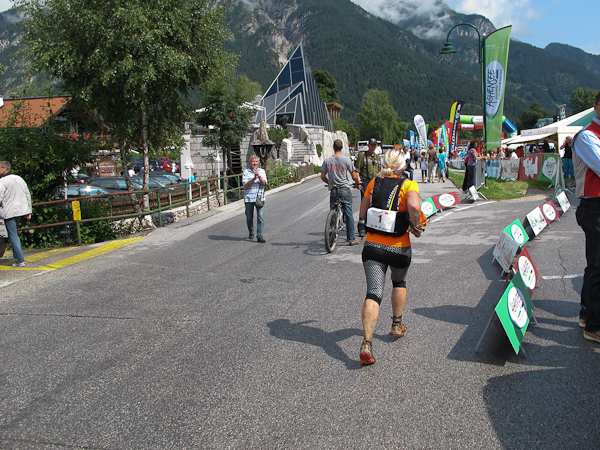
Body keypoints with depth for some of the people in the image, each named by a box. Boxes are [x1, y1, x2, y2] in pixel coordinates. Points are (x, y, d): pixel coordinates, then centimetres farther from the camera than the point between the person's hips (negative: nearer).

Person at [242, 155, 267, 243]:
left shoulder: (262, 171, 7)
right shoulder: (246, 172, 1)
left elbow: (263, 183, -5)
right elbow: (245, 185, -9)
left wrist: (258, 176, -21)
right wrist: (254, 179, -20)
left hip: (260, 198, 1)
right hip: (249, 198, 0)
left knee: (261, 217, -9)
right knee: (249, 217, 10)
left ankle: (260, 236, -7)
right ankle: (251, 232, 33)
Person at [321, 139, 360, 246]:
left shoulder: (327, 160, 0)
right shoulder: (346, 160, -7)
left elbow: (323, 176, 4)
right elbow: (354, 176, -3)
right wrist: (357, 182, 18)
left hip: (333, 190, 3)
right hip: (345, 190, -2)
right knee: (349, 214, 4)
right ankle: (351, 239, 6)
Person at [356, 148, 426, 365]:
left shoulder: (374, 183, 6)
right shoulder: (408, 185, -6)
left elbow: (363, 212, 15)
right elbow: (414, 206, -27)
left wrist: (362, 228, 33)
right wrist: (417, 226, -10)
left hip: (372, 247, 2)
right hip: (399, 249, -1)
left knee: (373, 294, -4)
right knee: (399, 282, 28)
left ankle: (366, 343, -19)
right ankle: (397, 325, 42)